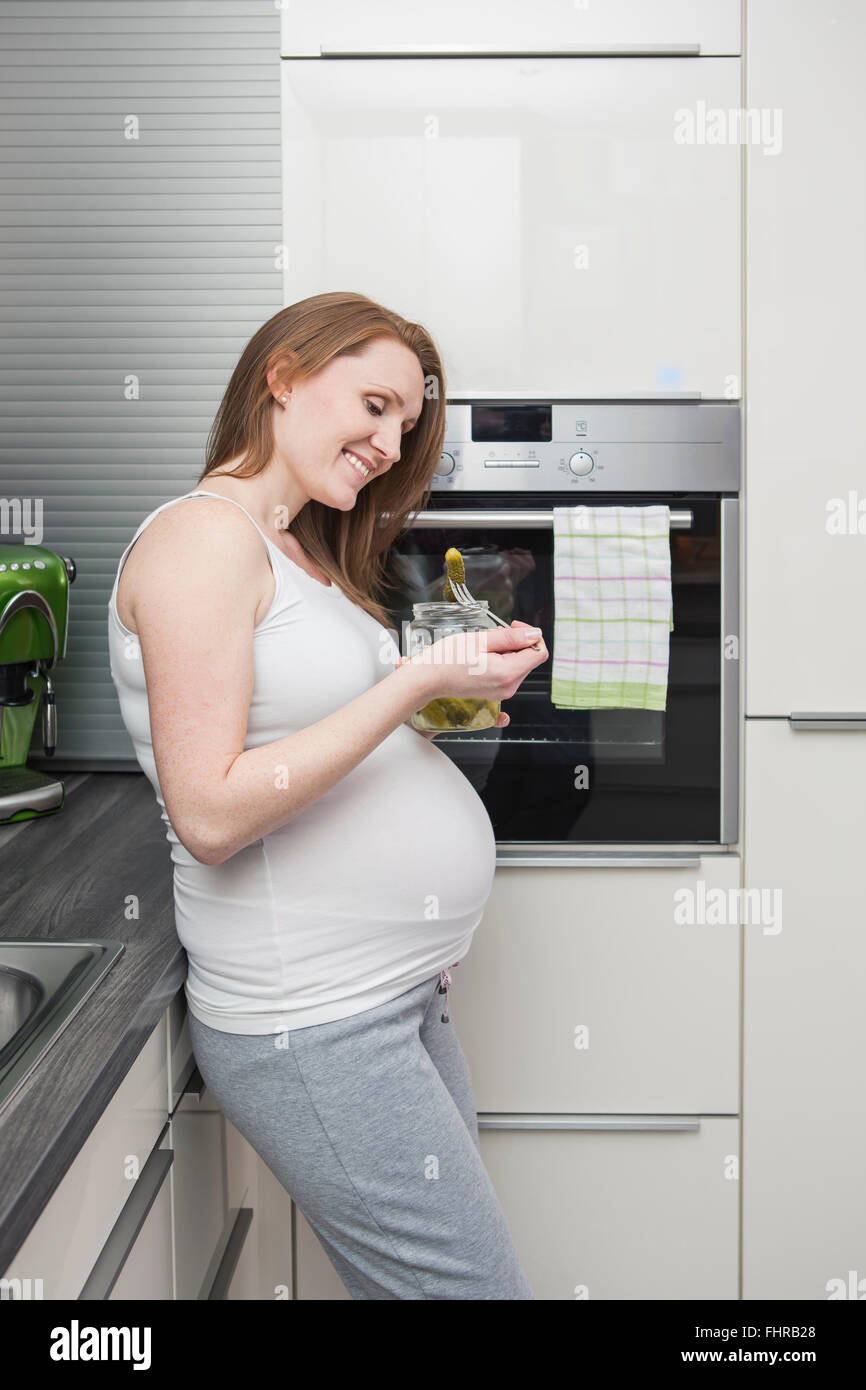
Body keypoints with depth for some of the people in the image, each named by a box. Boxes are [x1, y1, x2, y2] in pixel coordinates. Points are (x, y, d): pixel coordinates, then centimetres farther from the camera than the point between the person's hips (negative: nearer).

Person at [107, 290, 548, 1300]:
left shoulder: (302, 552, 16)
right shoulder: (204, 534, -13)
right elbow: (210, 815, -21)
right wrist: (416, 681, -20)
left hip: (399, 998, 9)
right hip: (312, 1028, -9)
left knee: (429, 1272, 13)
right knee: (475, 1283, -2)